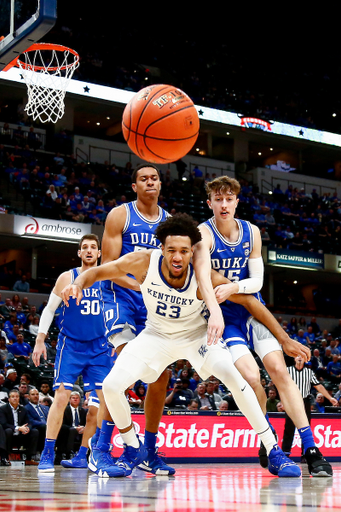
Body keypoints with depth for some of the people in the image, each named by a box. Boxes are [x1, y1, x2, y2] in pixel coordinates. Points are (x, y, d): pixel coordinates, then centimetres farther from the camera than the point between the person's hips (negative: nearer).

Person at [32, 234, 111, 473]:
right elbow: (49, 310, 3)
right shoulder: (67, 277, -1)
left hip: (99, 347, 3)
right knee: (61, 396, -11)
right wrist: (40, 341, -4)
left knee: (107, 397, -3)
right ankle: (47, 455, -6)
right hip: (70, 346, -3)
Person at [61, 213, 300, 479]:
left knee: (235, 378, -25)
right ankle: (133, 450, 13)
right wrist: (78, 284, -36)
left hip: (197, 335, -2)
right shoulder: (144, 262, -26)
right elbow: (97, 272, -13)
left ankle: (274, 454, -10)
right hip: (157, 335, 2)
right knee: (111, 386, -14)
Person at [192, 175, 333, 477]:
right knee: (250, 376, -19)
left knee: (279, 370, -9)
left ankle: (311, 449, -7)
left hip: (253, 309, 4)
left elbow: (257, 281, -2)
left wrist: (234, 288, -25)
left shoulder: (252, 232, 1)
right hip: (224, 316, -3)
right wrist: (215, 311, -52)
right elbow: (203, 275, -34)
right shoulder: (204, 234, -15)